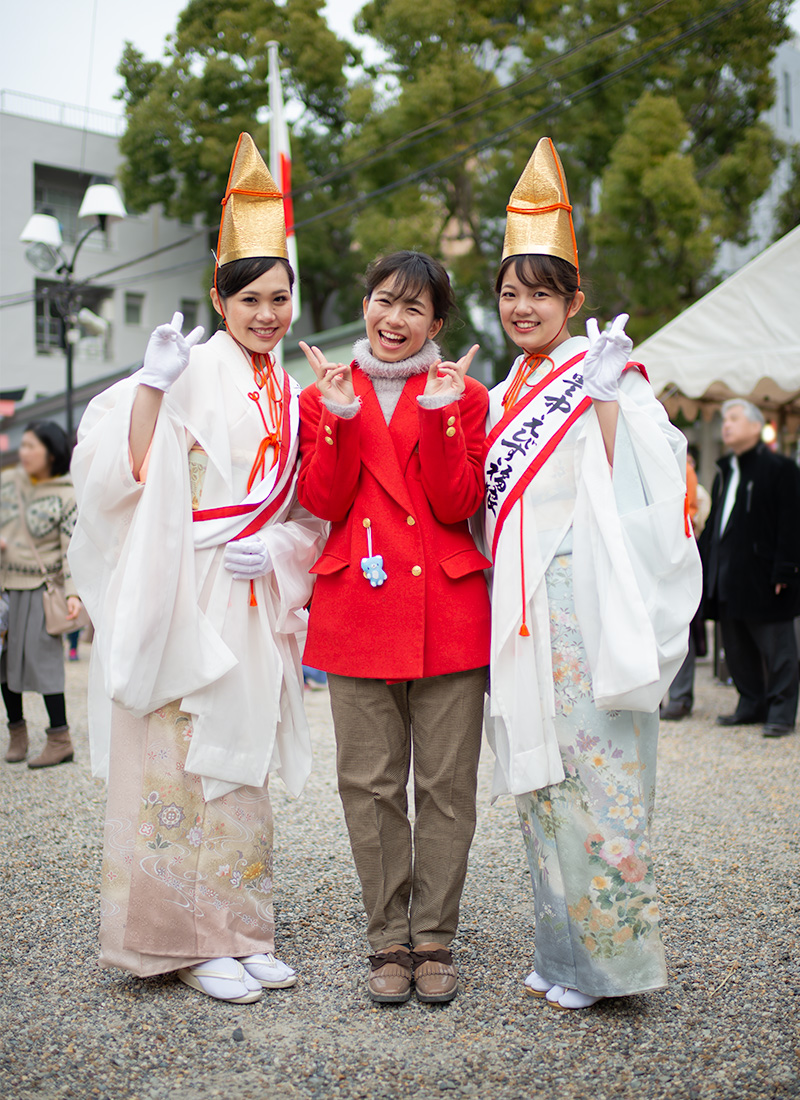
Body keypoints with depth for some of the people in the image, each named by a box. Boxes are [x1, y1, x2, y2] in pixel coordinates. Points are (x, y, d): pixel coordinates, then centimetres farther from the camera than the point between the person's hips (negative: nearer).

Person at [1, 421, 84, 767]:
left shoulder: (67, 496, -8)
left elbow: (73, 549, -11)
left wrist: (73, 593, -20)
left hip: (40, 588, -6)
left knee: (41, 658, -8)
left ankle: (60, 740, 0)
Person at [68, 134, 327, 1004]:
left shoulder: (286, 392, 14)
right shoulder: (193, 373, -6)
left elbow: (304, 506, 17)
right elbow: (131, 473, -16)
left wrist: (275, 549, -2)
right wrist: (153, 382, -25)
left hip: (253, 603, 6)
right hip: (183, 598, -6)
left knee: (239, 761, 11)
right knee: (181, 758, -3)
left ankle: (236, 931, 20)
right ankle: (188, 939, 9)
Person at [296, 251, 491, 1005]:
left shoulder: (463, 396, 8)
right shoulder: (323, 397, 11)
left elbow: (459, 506, -4)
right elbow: (322, 502, -1)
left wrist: (440, 415, -13)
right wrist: (342, 417, -11)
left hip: (448, 610, 0)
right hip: (357, 610, 1)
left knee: (447, 784, 3)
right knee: (370, 785, 3)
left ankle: (435, 940, 16)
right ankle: (388, 941, 16)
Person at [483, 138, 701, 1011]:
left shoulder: (601, 375, -5)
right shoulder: (502, 396, 17)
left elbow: (629, 489, -15)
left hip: (584, 602, -7)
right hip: (519, 610, 8)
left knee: (594, 771, -6)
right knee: (538, 773, 10)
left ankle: (609, 956, 7)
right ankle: (563, 950, 21)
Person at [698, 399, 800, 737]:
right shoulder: (724, 472, 17)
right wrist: (701, 564, 13)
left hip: (762, 577, -7)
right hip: (728, 579, 7)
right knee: (738, 647, 11)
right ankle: (751, 706, 23)